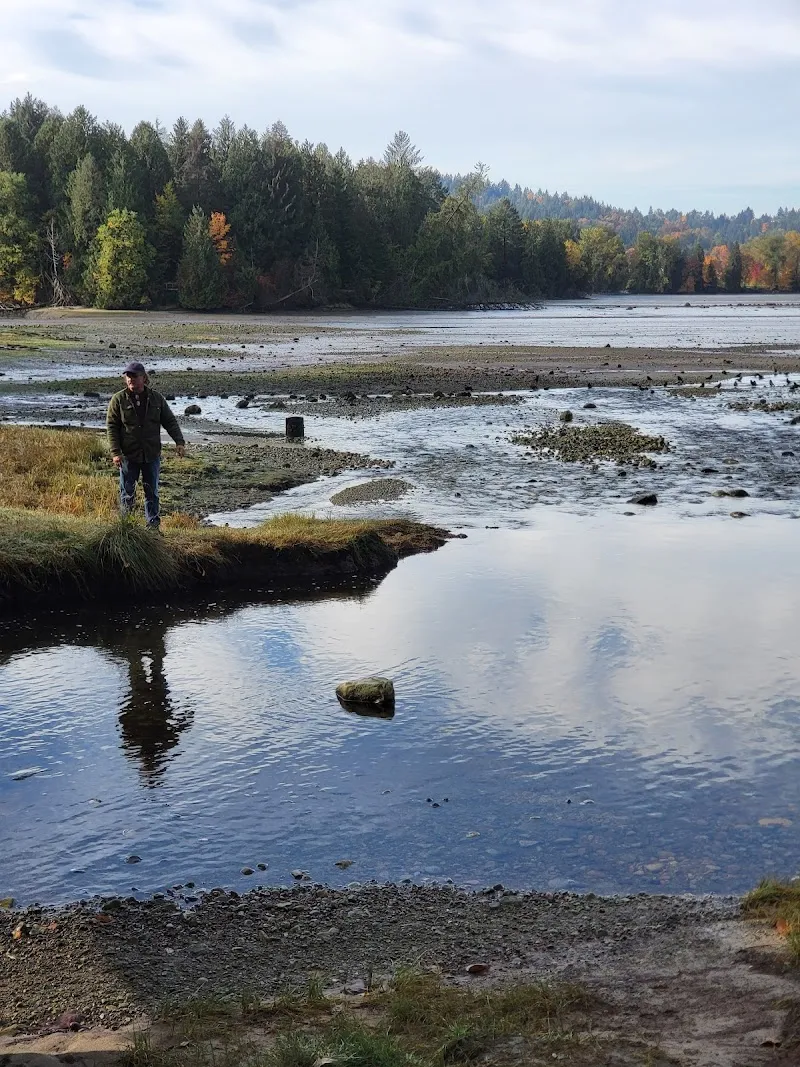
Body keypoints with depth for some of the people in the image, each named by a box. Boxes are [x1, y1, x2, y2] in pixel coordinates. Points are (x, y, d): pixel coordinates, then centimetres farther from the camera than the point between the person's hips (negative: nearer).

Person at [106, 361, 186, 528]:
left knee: (152, 492, 8)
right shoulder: (118, 399, -2)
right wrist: (115, 452, -12)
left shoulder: (156, 398, 5)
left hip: (152, 455, 2)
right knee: (127, 492, 3)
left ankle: (153, 525, 15)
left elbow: (170, 421, 8)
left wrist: (179, 441, -6)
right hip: (128, 456, -2)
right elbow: (111, 427, -3)